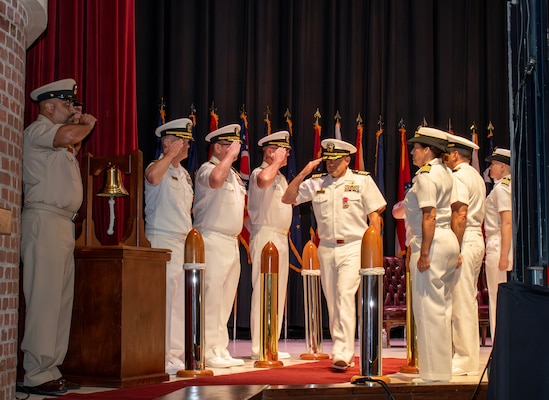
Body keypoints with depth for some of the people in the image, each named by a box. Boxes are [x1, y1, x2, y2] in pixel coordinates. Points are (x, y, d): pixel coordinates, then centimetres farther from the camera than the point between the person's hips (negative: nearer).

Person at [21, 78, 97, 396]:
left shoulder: (56, 135, 27)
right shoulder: (38, 129, -4)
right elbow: (69, 136, -23)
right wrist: (87, 125, -7)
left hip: (64, 223, 10)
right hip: (44, 219, -10)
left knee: (62, 299, 8)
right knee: (44, 298, -12)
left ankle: (50, 370, 11)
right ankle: (36, 375, -12)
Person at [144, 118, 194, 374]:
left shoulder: (184, 174, 19)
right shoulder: (159, 167, -8)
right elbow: (152, 177, -32)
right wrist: (171, 154, -21)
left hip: (185, 242, 9)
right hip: (163, 240, -9)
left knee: (181, 299, 10)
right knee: (164, 299, -9)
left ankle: (178, 353, 16)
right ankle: (162, 356, -6)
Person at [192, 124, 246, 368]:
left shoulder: (234, 174, 20)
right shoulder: (207, 169, -8)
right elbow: (215, 180, -33)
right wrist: (229, 155, -20)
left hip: (232, 242, 9)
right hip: (213, 240, -9)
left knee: (225, 300, 10)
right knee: (211, 297, -10)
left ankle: (221, 350, 16)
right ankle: (208, 352, -7)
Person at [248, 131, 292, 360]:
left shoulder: (280, 177, 21)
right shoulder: (259, 173, -8)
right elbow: (264, 180, -33)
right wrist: (276, 162, -18)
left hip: (281, 238, 10)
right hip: (265, 236, -10)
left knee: (278, 293, 10)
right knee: (263, 292, -11)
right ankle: (260, 348, -9)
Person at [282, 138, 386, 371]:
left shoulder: (362, 181, 2)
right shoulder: (316, 183, 8)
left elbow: (374, 214, 3)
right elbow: (287, 199, 5)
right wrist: (303, 174, -4)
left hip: (353, 248, -4)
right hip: (326, 249, 4)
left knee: (345, 297, -17)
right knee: (332, 302, 7)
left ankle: (342, 354, -20)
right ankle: (345, 353, 18)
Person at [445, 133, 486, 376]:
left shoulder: (458, 177, -11)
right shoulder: (476, 177, 19)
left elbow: (460, 215, -20)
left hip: (464, 242, -10)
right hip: (477, 240, 10)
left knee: (461, 303, -6)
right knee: (469, 302, 13)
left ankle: (465, 362, -3)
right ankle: (470, 356, 19)